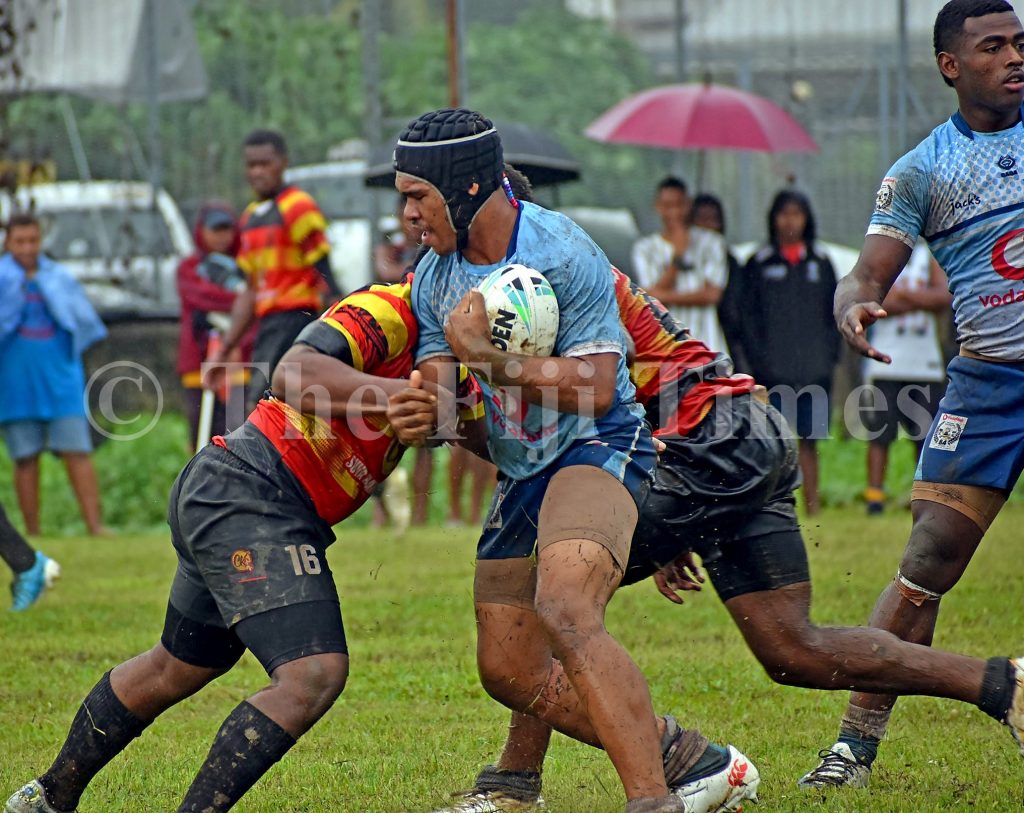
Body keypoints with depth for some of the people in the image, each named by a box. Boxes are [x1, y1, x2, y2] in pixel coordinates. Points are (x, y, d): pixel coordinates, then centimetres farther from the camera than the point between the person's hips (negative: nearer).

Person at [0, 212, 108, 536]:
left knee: (78, 453, -7)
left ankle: (95, 525, -10)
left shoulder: (60, 278, 11)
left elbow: (85, 323, 9)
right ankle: (33, 535, 3)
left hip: (60, 380, 1)